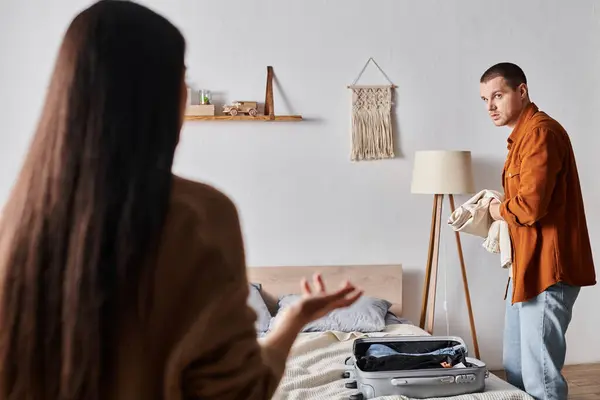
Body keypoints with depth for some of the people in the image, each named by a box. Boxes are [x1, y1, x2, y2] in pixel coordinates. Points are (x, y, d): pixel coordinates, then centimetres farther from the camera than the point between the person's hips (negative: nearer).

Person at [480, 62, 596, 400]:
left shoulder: (540, 131, -15)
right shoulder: (523, 134, 18)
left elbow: (531, 205, -25)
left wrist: (499, 210, -6)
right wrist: (499, 208, 7)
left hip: (547, 268, -11)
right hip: (530, 266, 11)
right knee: (516, 369, 17)